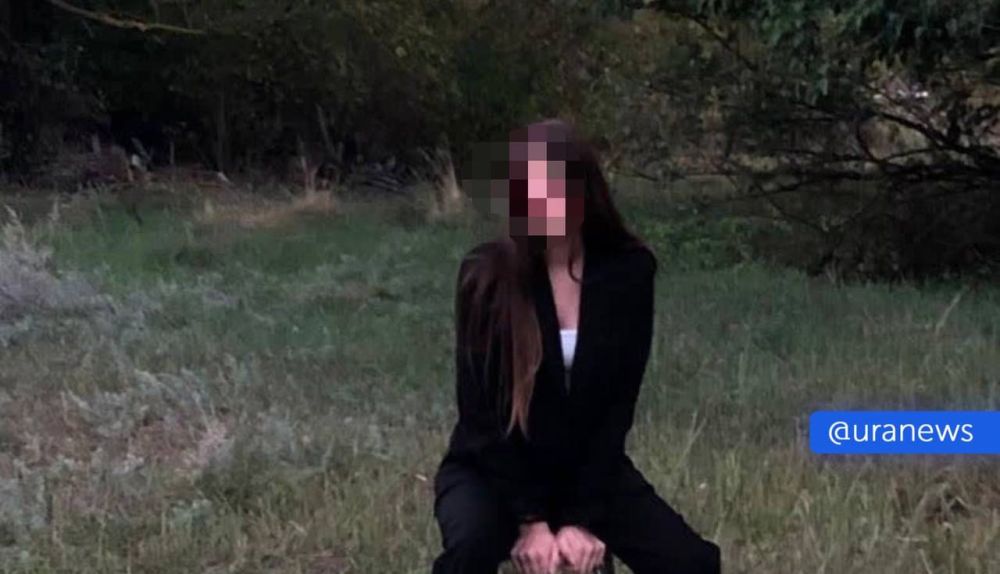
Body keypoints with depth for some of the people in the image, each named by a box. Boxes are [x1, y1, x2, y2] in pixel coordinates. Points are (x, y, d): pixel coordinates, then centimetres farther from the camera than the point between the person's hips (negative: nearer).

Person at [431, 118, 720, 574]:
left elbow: (618, 402, -10)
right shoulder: (487, 273, -18)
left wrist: (583, 517, -15)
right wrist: (530, 519, -18)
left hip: (589, 467, 3)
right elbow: (482, 409, -16)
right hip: (491, 470, -2)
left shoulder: (628, 270, -12)